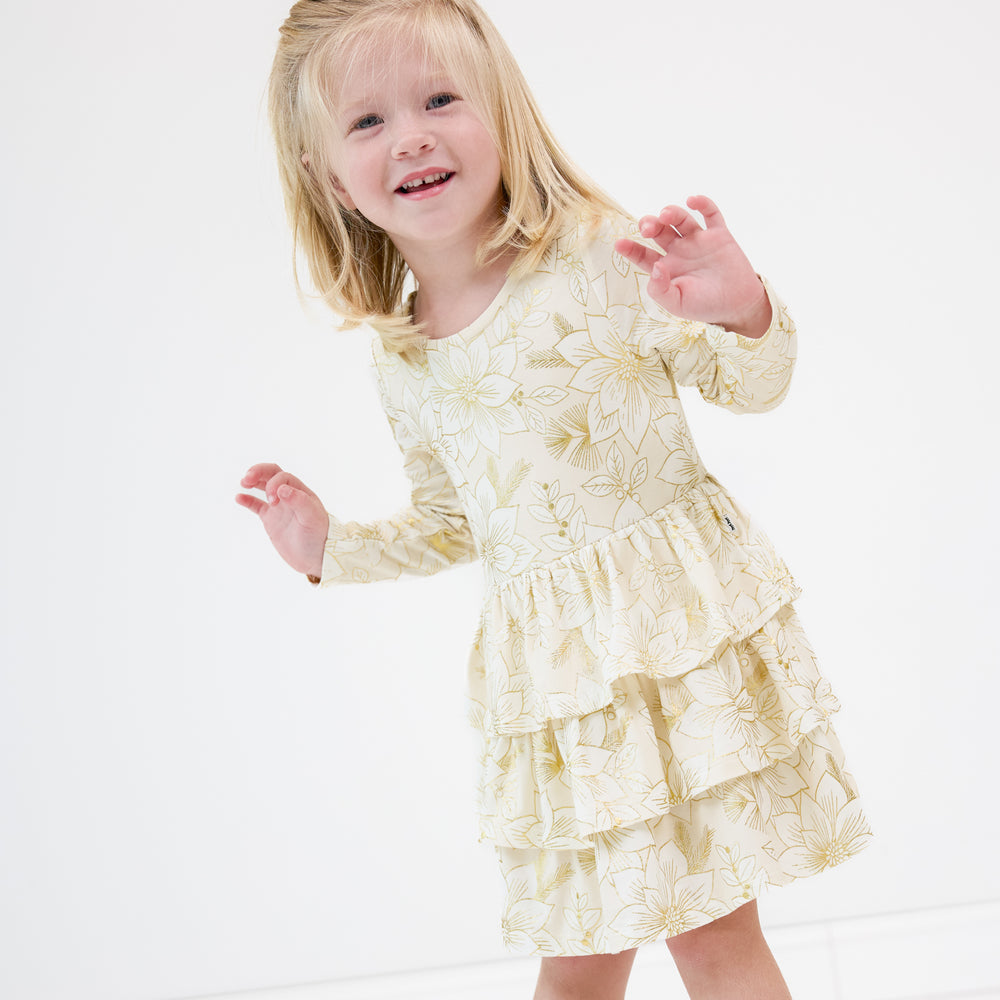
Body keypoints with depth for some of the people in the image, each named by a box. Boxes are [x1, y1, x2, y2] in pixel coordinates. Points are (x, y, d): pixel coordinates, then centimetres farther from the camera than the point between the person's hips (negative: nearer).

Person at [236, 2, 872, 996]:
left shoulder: (598, 254, -9)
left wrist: (743, 311, -23)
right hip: (549, 666, 4)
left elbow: (750, 384, -2)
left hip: (681, 623, -3)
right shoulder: (399, 360, 4)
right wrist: (333, 550, 13)